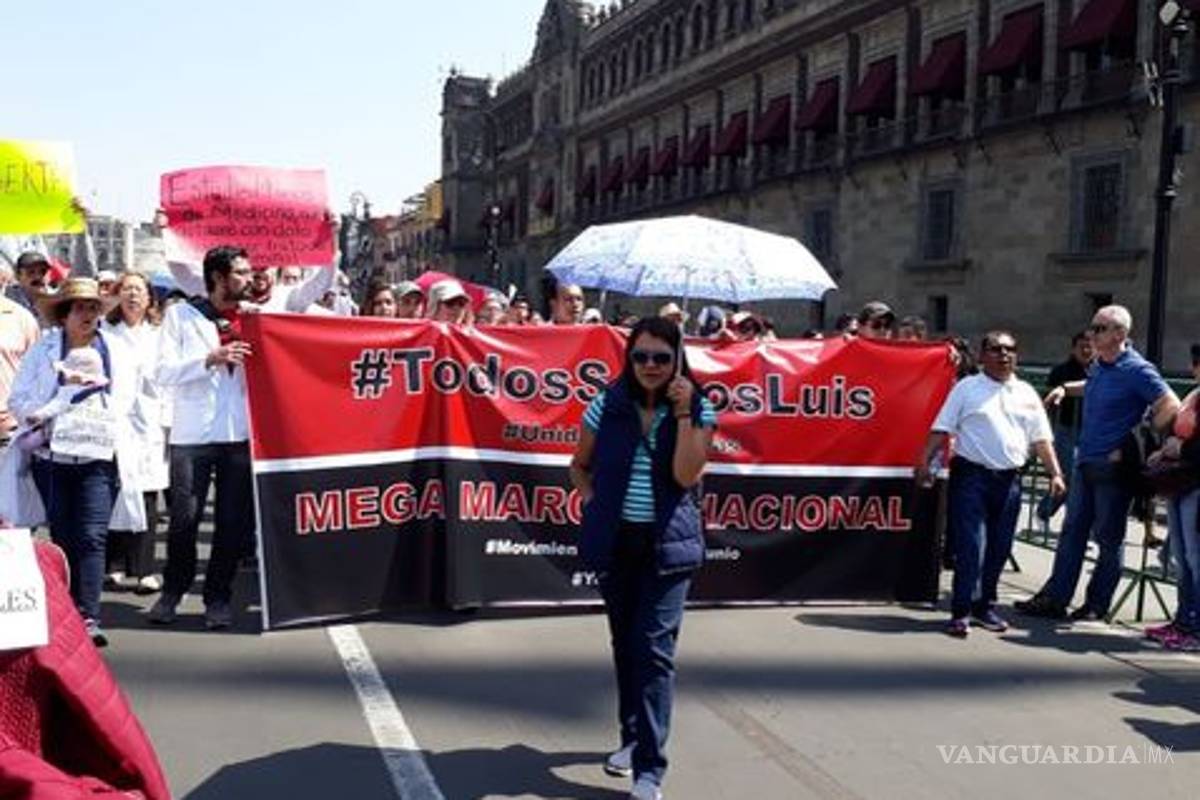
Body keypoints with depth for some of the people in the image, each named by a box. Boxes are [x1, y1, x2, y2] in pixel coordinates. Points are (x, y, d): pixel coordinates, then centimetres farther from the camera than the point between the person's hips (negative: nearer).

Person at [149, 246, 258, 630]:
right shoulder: (181, 315, 4)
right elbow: (163, 372, -4)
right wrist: (211, 359, -16)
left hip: (241, 434, 3)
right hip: (191, 435, -2)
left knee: (234, 522, 5)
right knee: (184, 518, 0)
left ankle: (218, 596, 18)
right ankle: (172, 591, 21)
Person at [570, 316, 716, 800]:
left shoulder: (698, 410, -4)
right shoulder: (607, 407, 1)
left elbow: (686, 475, -15)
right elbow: (580, 465, 13)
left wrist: (683, 414, -18)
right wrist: (591, 500, -2)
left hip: (667, 542, -3)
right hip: (616, 541, 3)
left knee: (654, 648, -10)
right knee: (625, 644, 16)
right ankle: (632, 737, 35)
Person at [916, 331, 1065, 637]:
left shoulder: (1026, 394, 14)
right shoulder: (967, 388, 3)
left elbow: (1041, 439, 14)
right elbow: (941, 429, -2)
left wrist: (1055, 474, 5)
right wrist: (925, 462, -12)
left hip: (1009, 479, 4)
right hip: (971, 475, -4)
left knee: (999, 548, 9)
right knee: (971, 546, -9)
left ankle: (985, 606, 22)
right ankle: (961, 612, -5)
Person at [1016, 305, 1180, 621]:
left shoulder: (1137, 370, -15)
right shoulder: (1099, 365, 9)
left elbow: (1170, 407, -19)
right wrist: (1065, 389, 15)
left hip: (1113, 468, -8)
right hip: (1086, 462, 8)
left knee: (1109, 537, 5)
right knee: (1073, 530, 9)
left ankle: (1097, 604, 15)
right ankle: (1055, 598, 13)